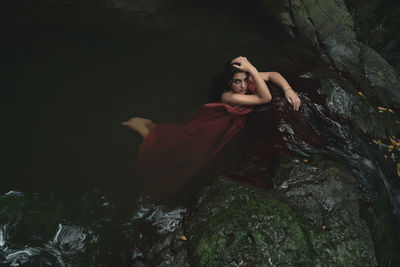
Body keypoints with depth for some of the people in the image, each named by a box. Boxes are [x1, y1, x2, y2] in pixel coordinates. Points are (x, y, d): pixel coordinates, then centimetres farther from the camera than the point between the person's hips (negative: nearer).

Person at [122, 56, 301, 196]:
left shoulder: (248, 80, -16)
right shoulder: (228, 96, -35)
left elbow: (273, 75, -4)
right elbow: (265, 98, -39)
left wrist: (288, 89, -19)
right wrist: (252, 69, -46)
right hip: (208, 125, -7)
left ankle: (151, 126, 21)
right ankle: (143, 127, 10)